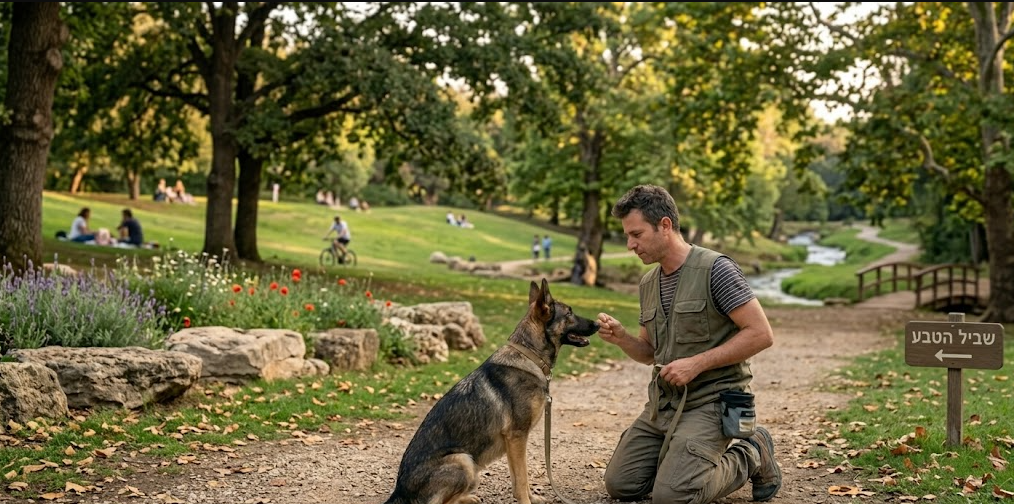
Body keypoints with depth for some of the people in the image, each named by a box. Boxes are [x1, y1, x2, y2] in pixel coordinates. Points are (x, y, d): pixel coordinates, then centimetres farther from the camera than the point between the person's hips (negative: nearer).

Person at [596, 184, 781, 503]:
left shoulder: (715, 269, -15)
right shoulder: (648, 284, 9)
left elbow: (761, 334, -17)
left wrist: (697, 363, -21)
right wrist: (620, 338, -4)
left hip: (709, 403, -8)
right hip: (662, 403, 8)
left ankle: (750, 456, 5)